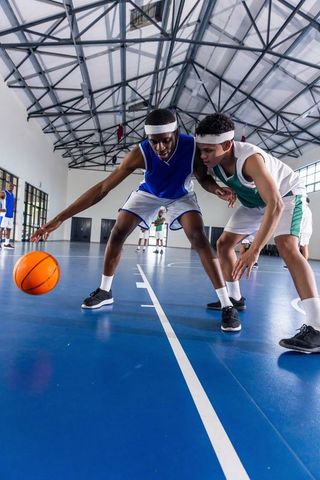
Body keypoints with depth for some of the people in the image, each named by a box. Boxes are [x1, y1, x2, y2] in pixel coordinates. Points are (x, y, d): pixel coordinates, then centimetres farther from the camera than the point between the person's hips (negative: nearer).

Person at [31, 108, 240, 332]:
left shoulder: (193, 147, -34)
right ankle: (105, 291, 11)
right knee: (117, 233, -10)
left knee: (199, 237, -22)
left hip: (181, 195, -1)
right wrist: (60, 218, -40)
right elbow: (103, 188, -36)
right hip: (149, 192, 1)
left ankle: (227, 305, -15)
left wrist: (217, 189, -38)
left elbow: (204, 178, -12)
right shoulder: (141, 153, -36)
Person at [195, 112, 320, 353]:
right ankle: (234, 299, 20)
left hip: (287, 194, -7)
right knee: (224, 244, 3)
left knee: (286, 246, -31)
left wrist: (254, 250, -49)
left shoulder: (250, 159, -40)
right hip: (256, 201, 7)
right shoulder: (213, 158, -20)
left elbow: (276, 205, -45)